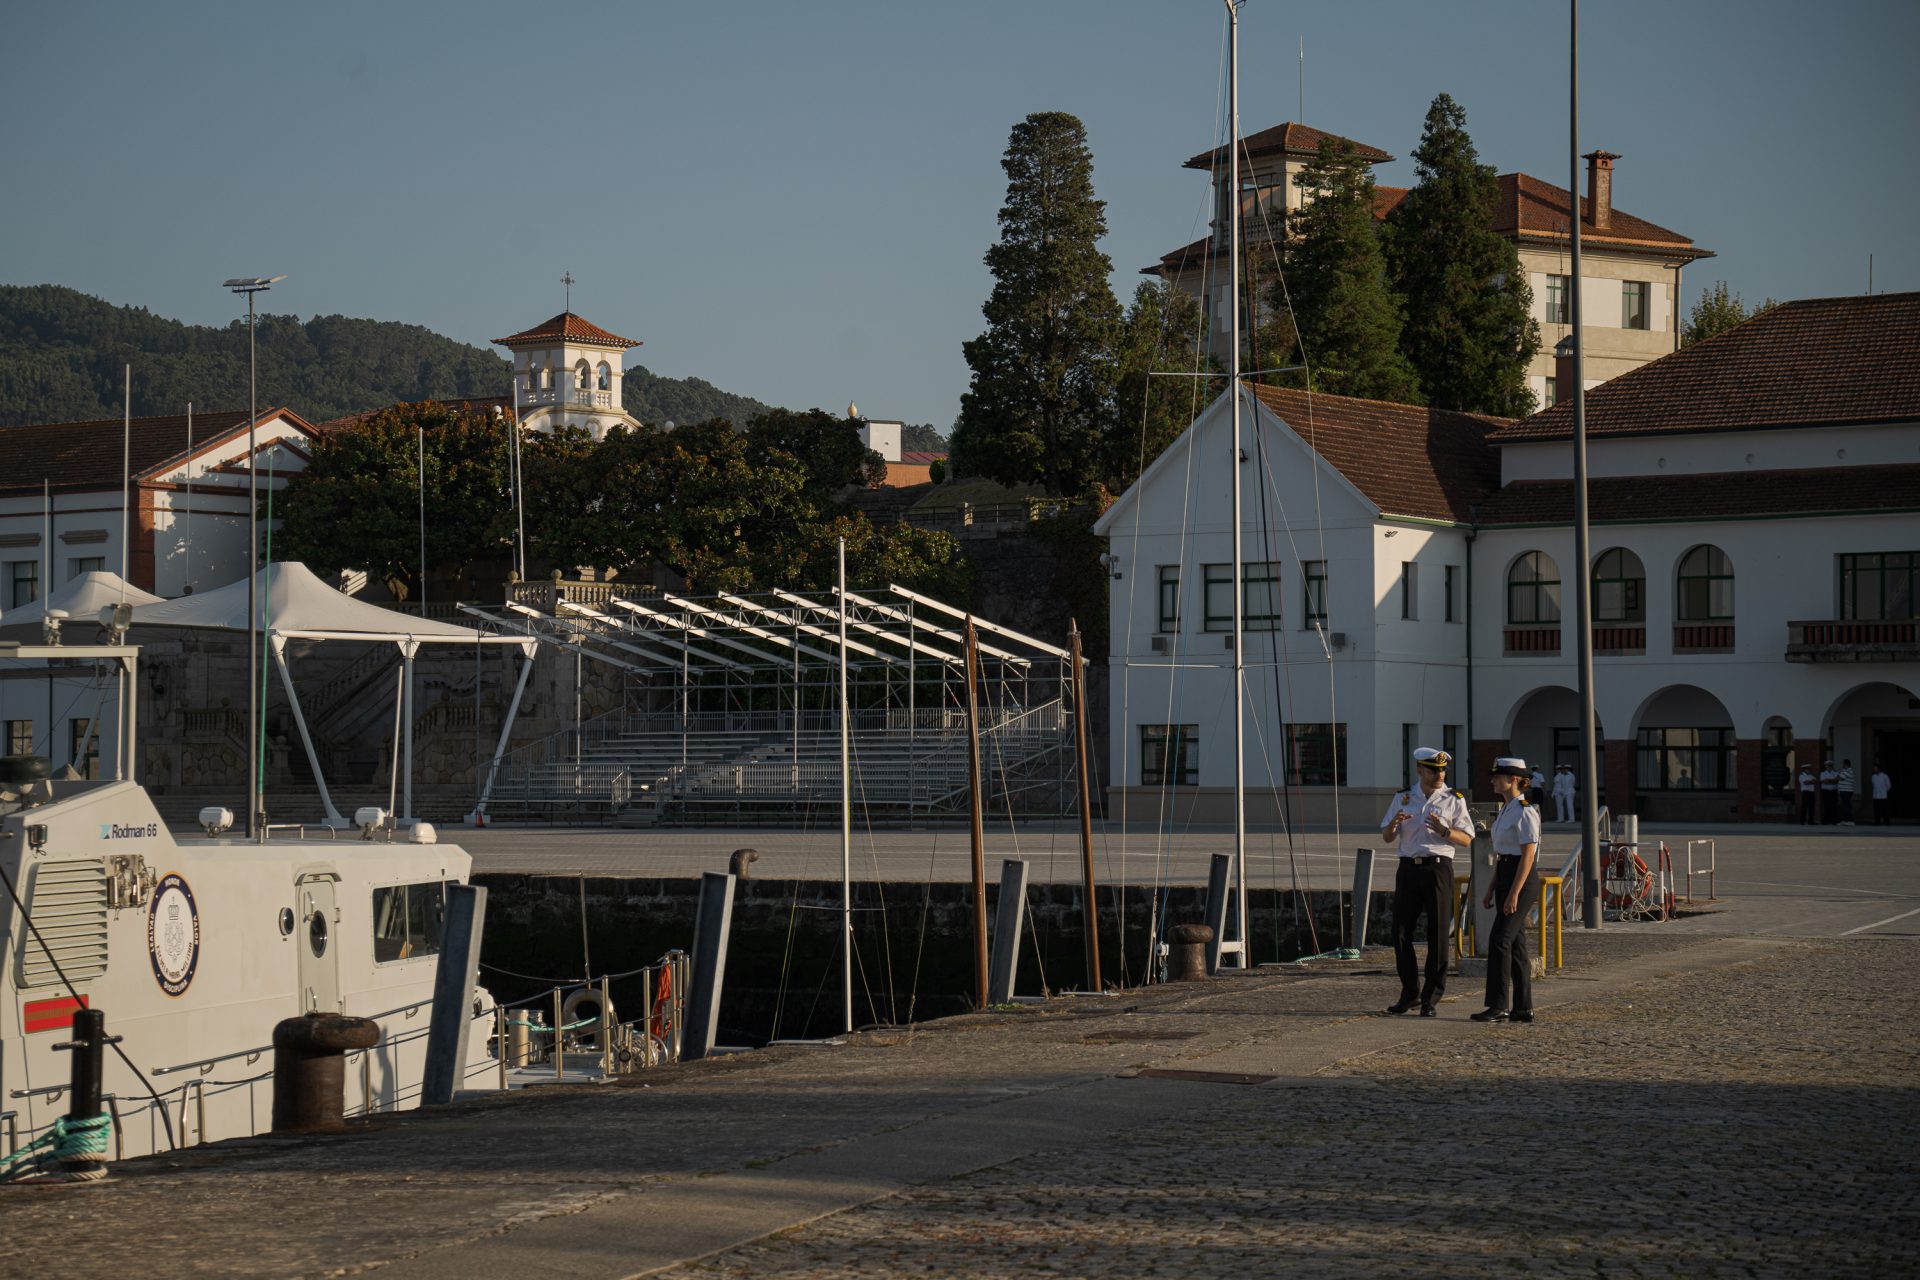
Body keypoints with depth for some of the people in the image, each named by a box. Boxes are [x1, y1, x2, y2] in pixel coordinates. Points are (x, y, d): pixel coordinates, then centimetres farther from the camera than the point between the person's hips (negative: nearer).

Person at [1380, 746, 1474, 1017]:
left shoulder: (1454, 800, 3)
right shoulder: (1403, 799, 11)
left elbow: (1467, 839, -1)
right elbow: (1386, 838, 13)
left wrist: (1444, 831, -20)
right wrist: (1393, 824, -10)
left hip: (1438, 867, -3)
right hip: (1408, 868, 3)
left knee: (1439, 934, -3)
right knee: (1401, 932, 3)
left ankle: (1431, 998, 2)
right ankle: (1410, 993, 14)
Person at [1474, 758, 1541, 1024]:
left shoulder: (1525, 812, -14)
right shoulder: (1506, 810, 15)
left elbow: (1527, 855, -18)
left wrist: (1514, 893, -22)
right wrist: (1491, 889, 18)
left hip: (1522, 881, -9)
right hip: (1504, 878, 9)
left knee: (1499, 940, -12)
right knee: (1515, 944, 8)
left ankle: (1499, 1006, -11)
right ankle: (1523, 1007, 10)